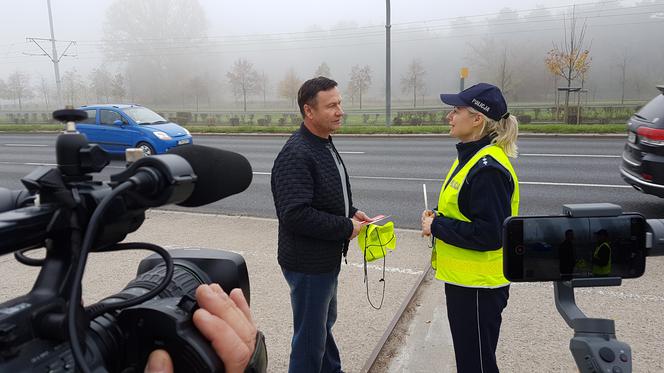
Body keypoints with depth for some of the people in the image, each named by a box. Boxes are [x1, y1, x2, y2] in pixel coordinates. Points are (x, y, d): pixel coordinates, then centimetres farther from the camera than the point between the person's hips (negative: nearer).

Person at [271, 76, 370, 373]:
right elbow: (295, 214, -32)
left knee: (325, 322, 28)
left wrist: (351, 212, 2)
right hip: (308, 263, -10)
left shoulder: (324, 145, 7)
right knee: (310, 336, 7)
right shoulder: (296, 154, -25)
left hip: (327, 258, 10)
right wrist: (346, 227, -22)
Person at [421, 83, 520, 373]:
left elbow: (489, 234, -27)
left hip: (478, 285, -9)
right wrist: (438, 219, 0)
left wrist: (437, 227, -18)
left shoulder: (488, 169, -23)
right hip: (462, 277, 9)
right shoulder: (470, 157, 7)